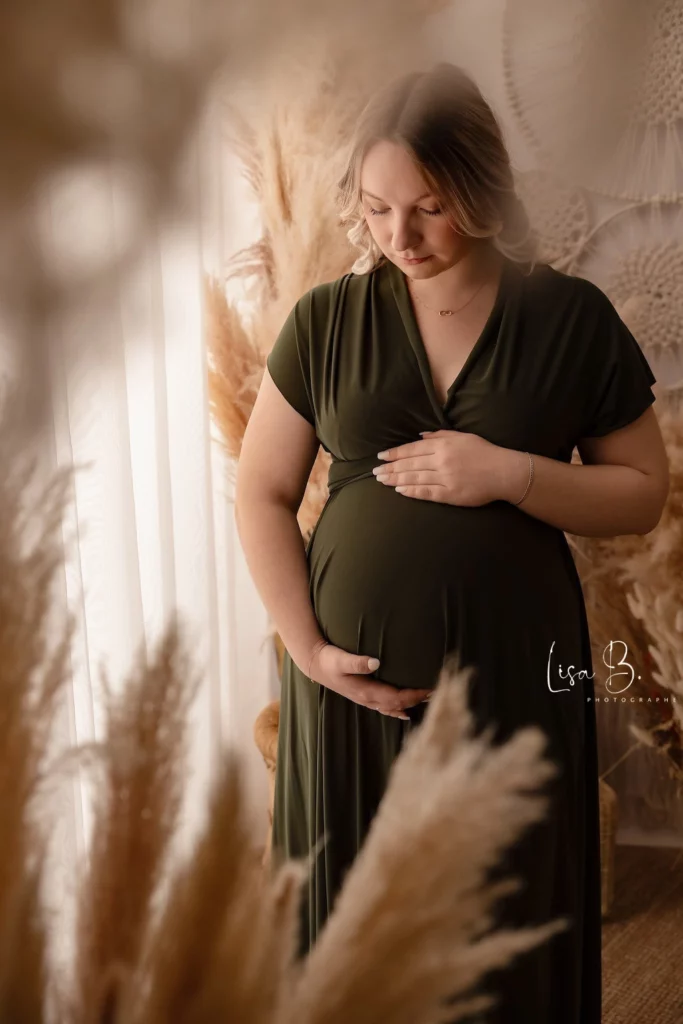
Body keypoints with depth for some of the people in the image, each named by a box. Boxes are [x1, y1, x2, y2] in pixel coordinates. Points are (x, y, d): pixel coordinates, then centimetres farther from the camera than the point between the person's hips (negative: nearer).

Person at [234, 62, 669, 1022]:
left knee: (509, 912, 12)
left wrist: (507, 474, -15)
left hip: (513, 669, 0)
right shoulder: (326, 320, 0)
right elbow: (262, 493, 2)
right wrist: (309, 648, -8)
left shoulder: (572, 318, -3)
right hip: (356, 672, 1)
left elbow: (644, 493, 1)